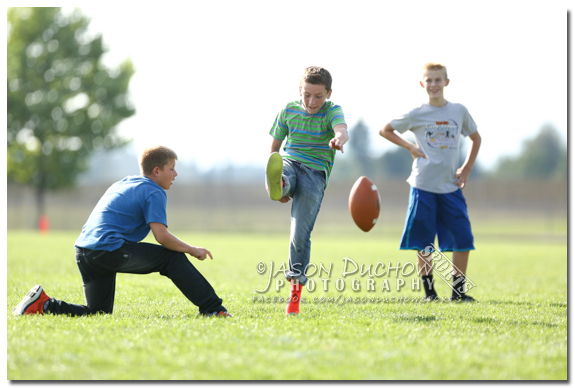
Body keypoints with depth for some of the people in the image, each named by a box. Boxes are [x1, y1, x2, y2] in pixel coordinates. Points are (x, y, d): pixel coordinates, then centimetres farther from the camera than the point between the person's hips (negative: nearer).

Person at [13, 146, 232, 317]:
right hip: (110, 249, -8)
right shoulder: (154, 192, -1)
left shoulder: (123, 184, 26)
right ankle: (212, 309, 0)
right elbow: (162, 236, -12)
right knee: (173, 258, 1)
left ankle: (43, 305, -2)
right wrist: (192, 250, 1)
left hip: (84, 250, 8)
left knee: (98, 313, 13)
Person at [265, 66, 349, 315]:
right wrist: (271, 180, 11)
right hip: (289, 163, 4)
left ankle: (296, 288, -1)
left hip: (315, 173, -4)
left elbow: (342, 130, -25)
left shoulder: (332, 111, -2)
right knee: (278, 168, -36)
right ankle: (279, 186, -71)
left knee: (300, 235, -11)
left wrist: (339, 139, -49)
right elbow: (275, 146, 18)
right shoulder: (288, 110, 9)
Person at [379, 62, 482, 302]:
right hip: (423, 186, -2)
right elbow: (385, 131, 11)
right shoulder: (416, 115, 0)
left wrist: (467, 168, 9)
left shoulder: (459, 111, 6)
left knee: (463, 238, -4)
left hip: (451, 186, 2)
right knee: (423, 241, 0)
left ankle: (458, 290, 6)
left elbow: (475, 138, 19)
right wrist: (410, 148, 0)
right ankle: (429, 290, 10)